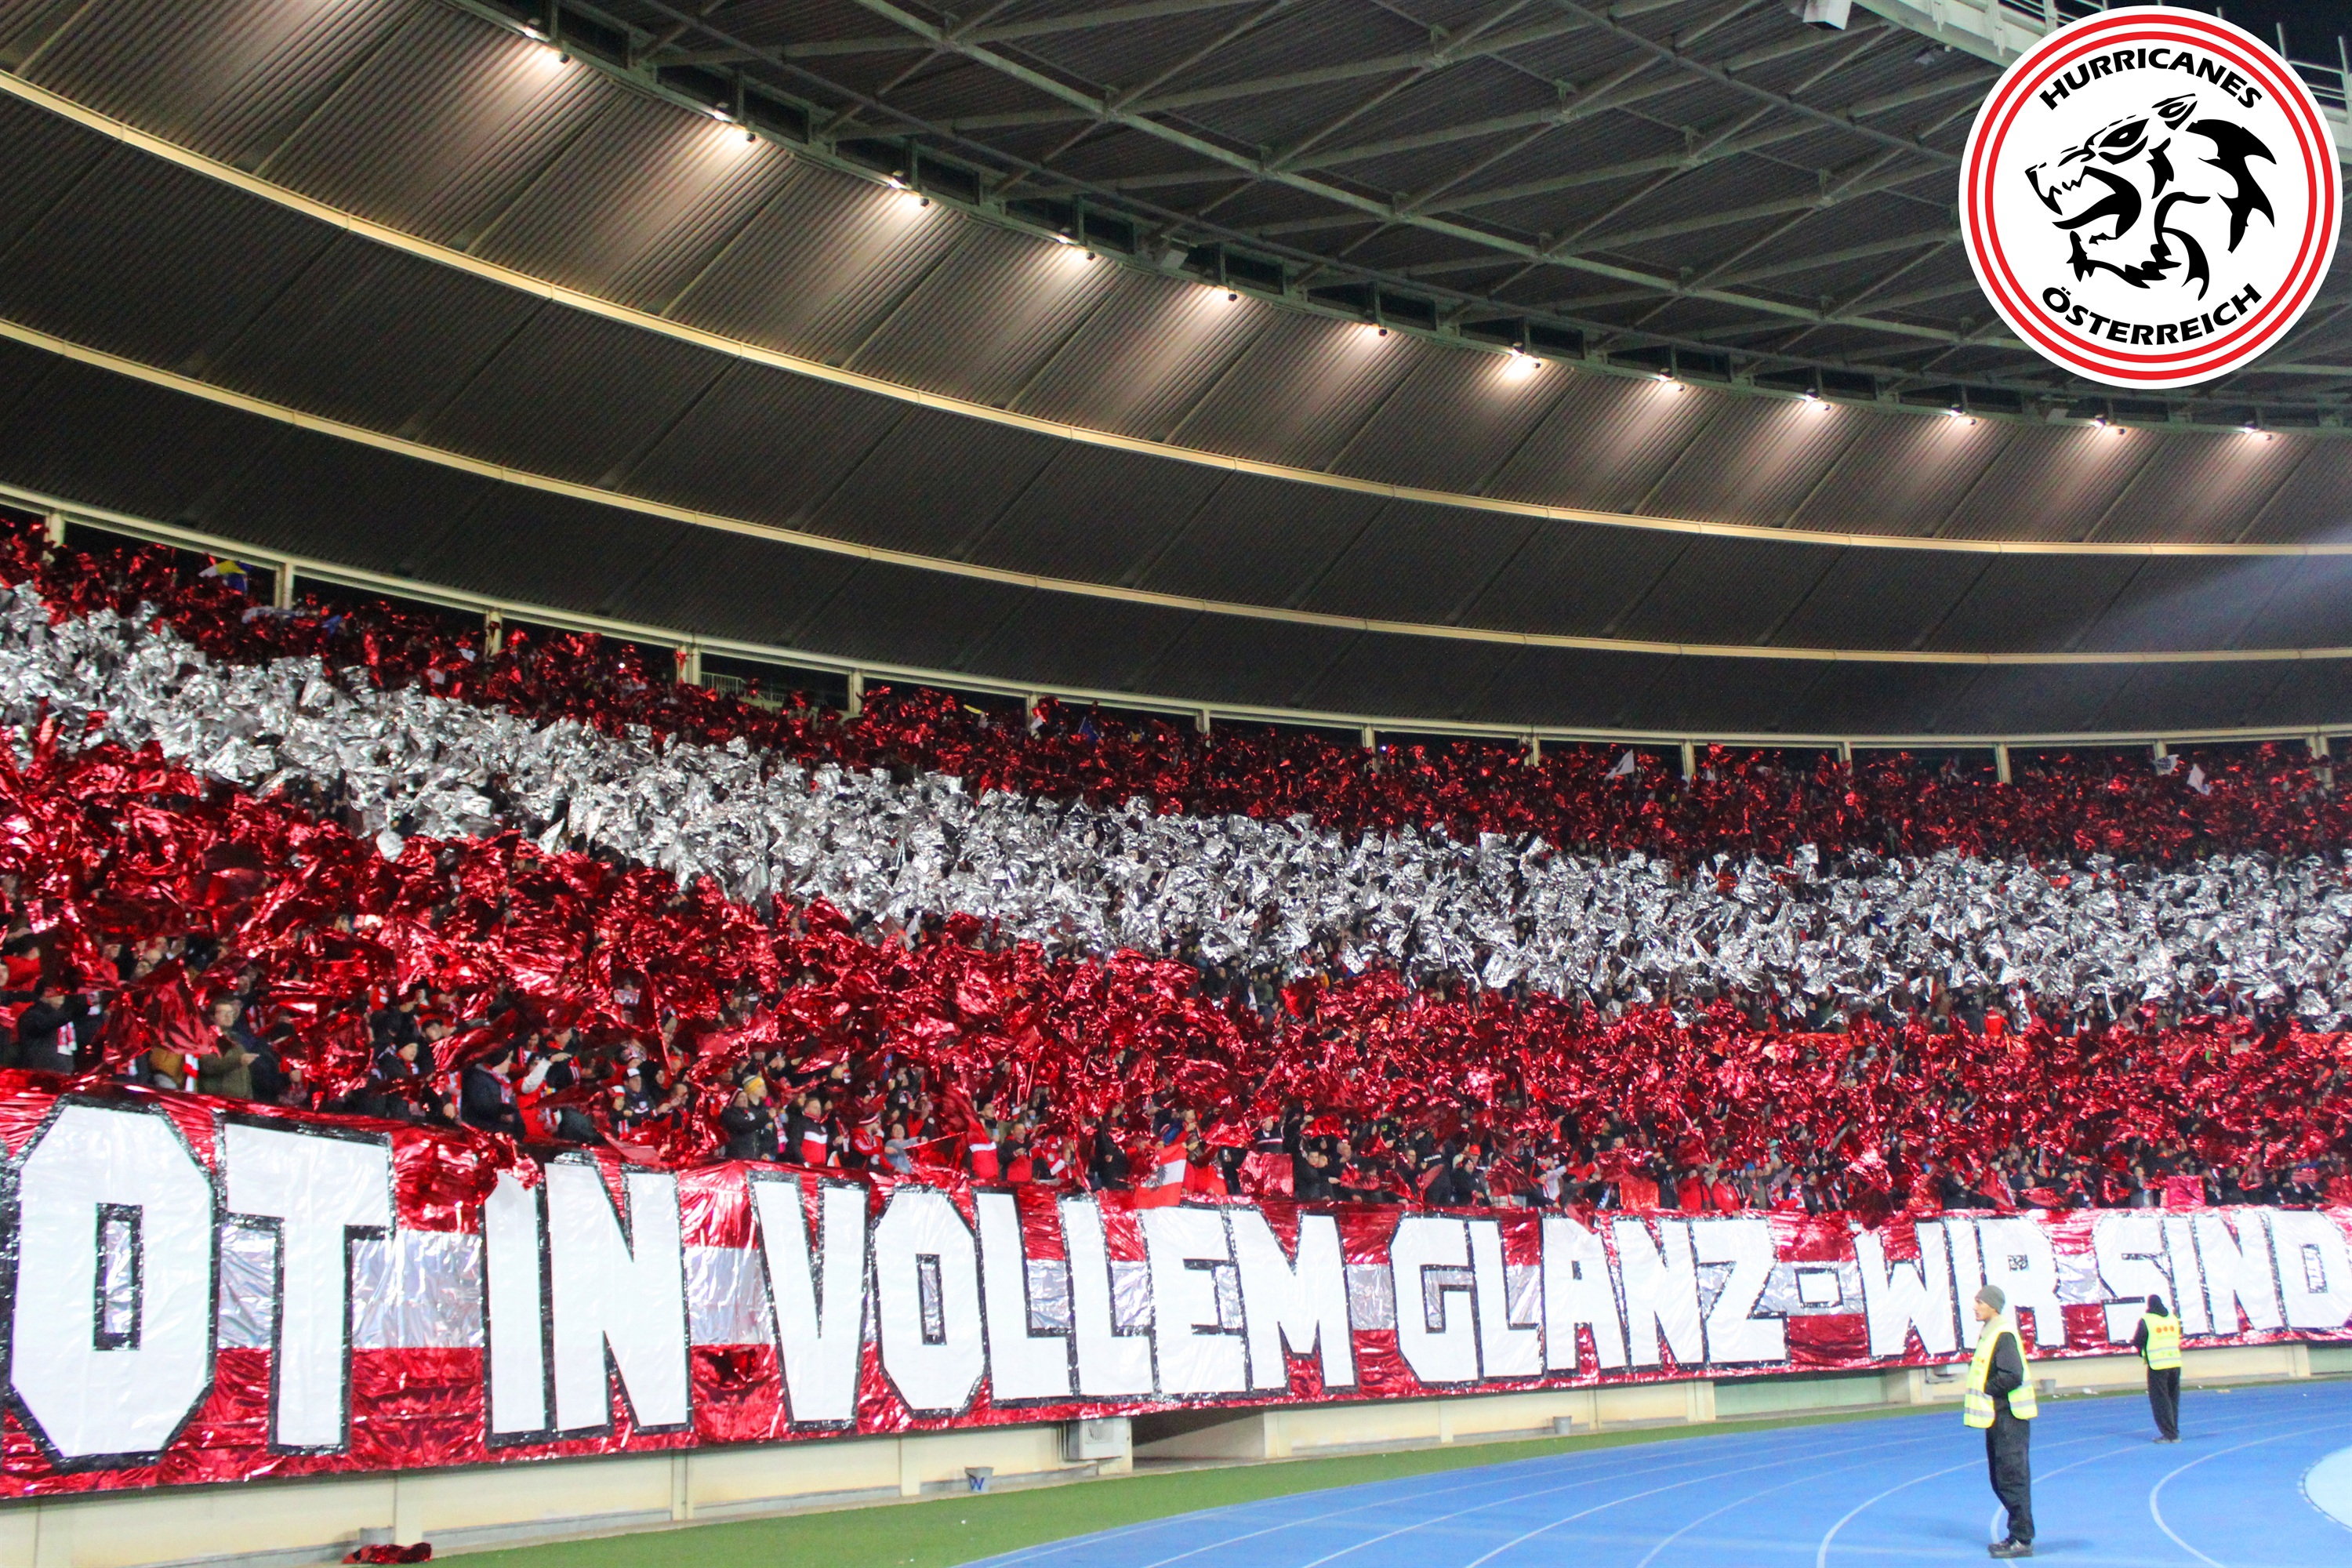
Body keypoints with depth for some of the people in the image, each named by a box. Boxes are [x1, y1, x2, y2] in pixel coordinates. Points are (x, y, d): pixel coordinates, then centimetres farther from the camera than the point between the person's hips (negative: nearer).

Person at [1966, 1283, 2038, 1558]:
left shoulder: (2003, 1335, -16)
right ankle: (2017, 1535, 22)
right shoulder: (1988, 1333, 14)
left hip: (2009, 1418, -10)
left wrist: (1985, 1389, -14)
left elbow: (2012, 1376, -24)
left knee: (2012, 1478, -6)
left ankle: (2022, 1540, -1)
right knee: (2001, 1481, 15)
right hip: (1997, 1418, 10)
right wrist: (1974, 1396, 7)